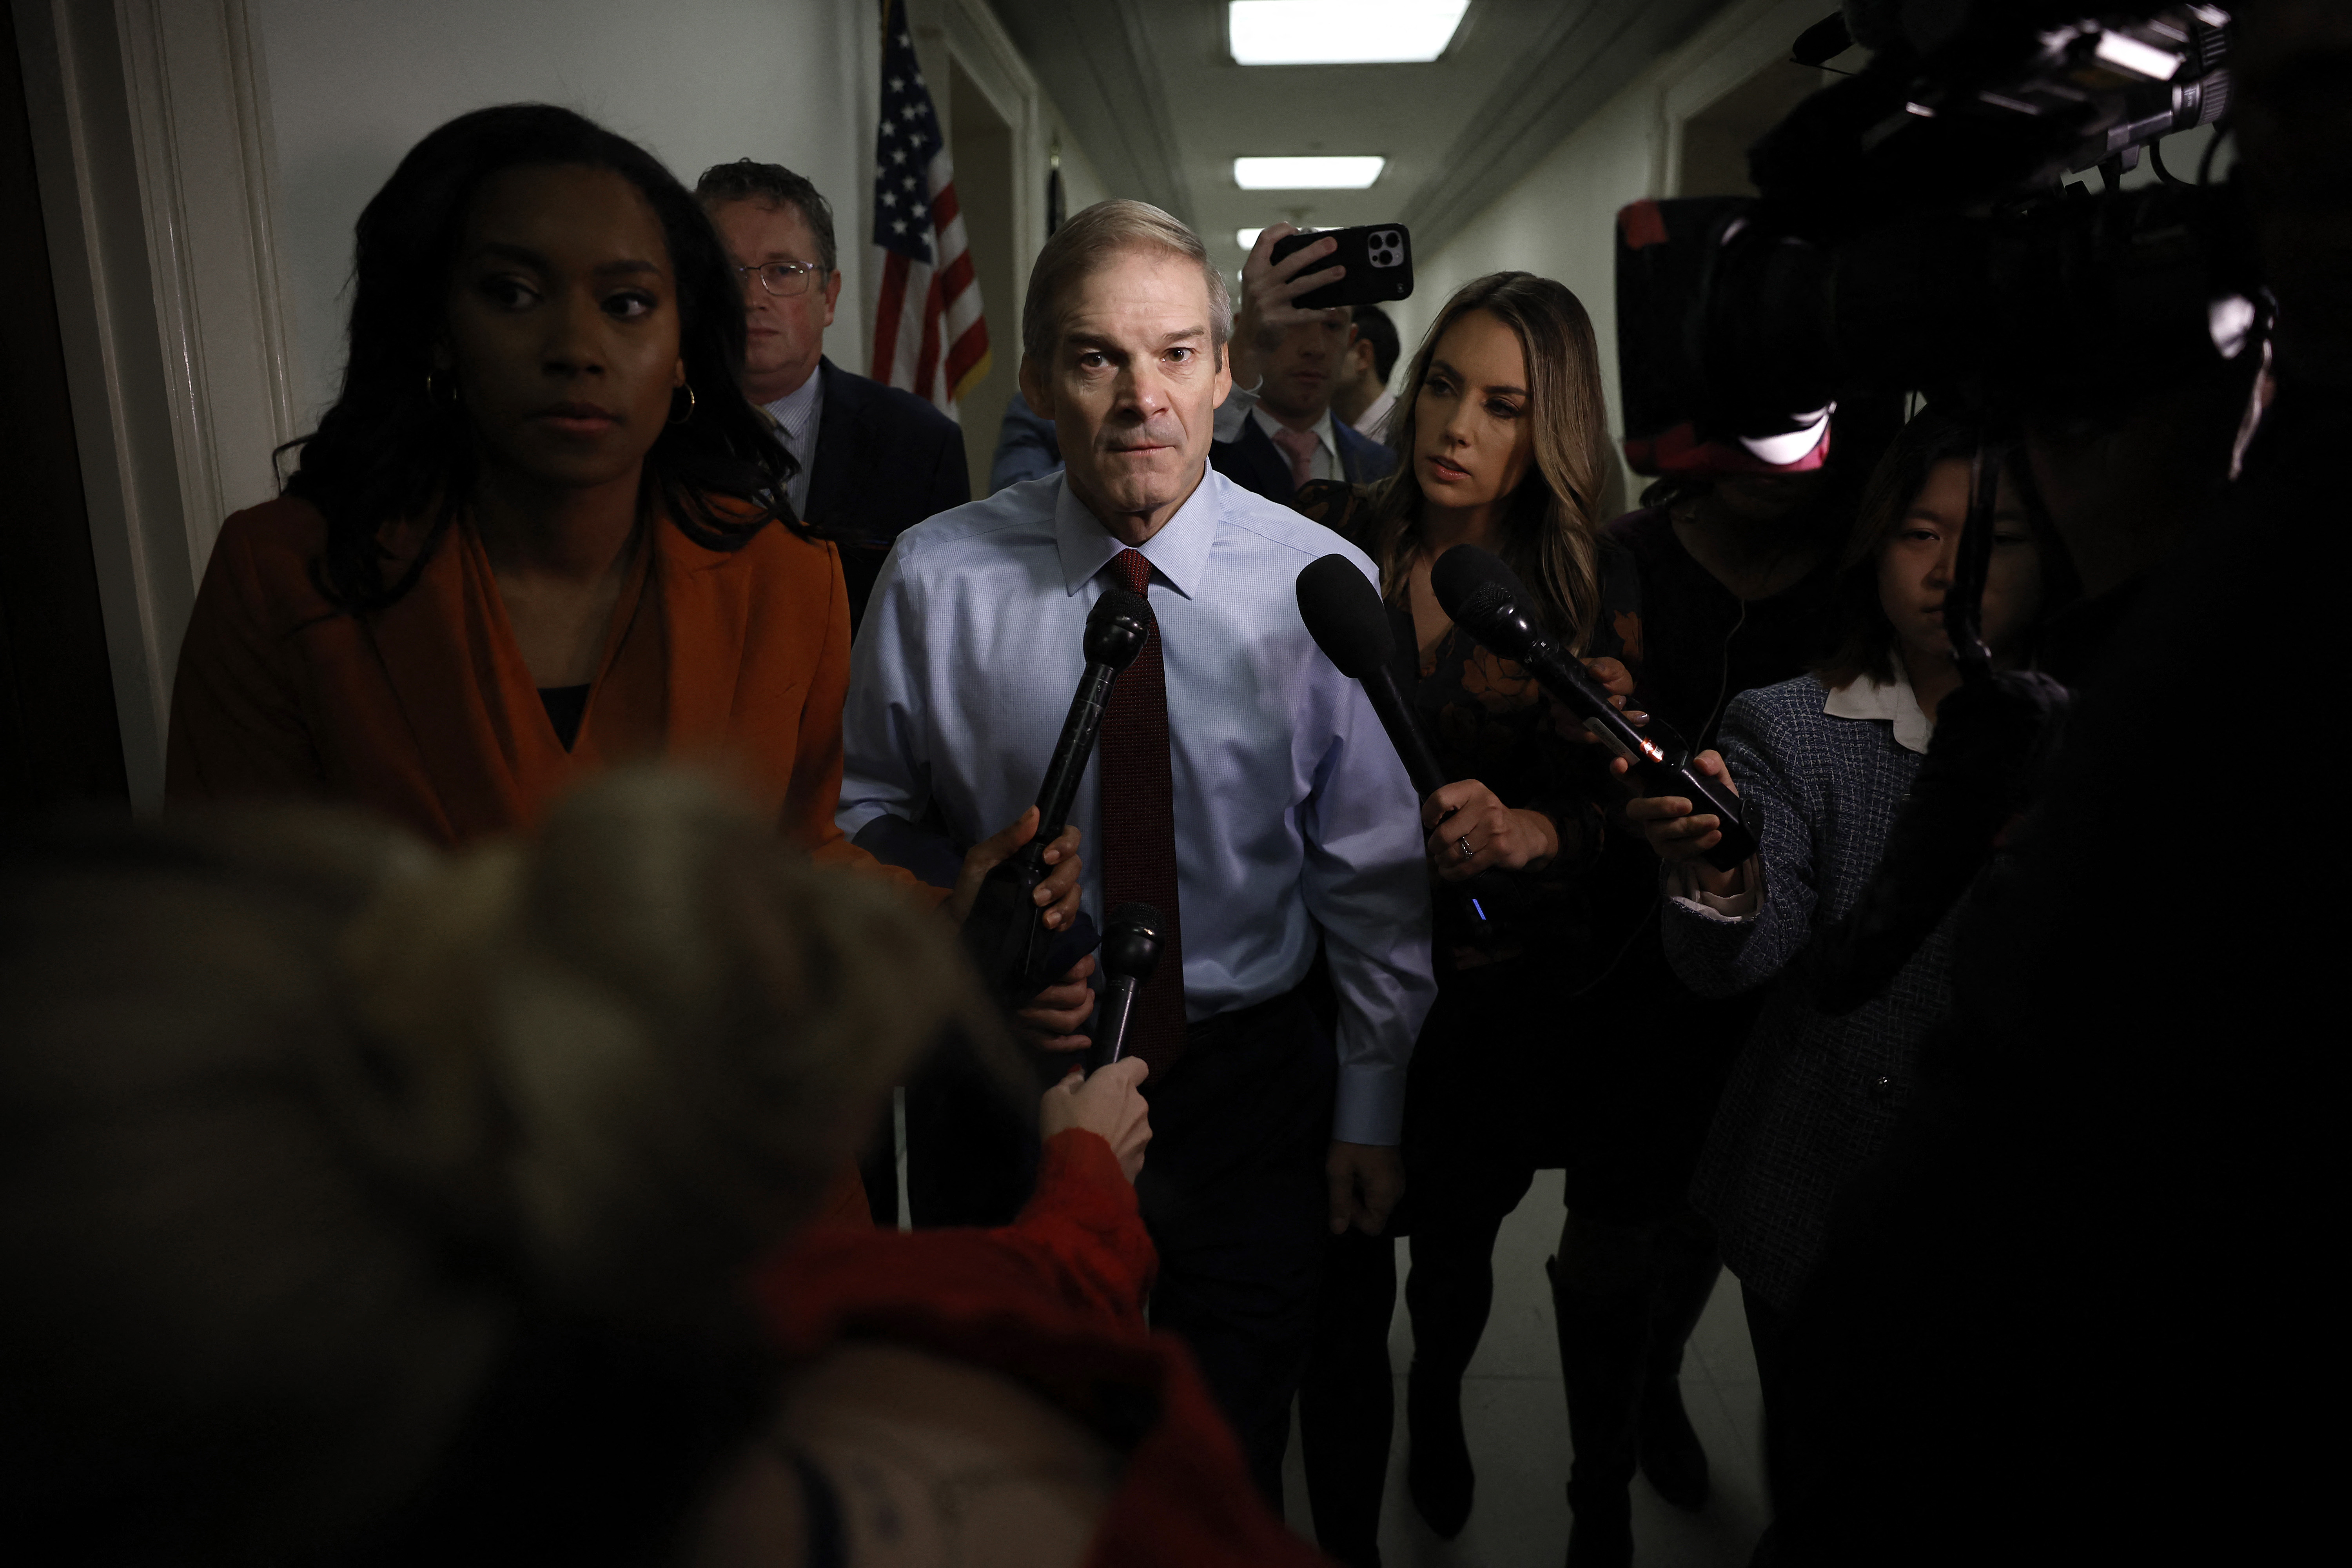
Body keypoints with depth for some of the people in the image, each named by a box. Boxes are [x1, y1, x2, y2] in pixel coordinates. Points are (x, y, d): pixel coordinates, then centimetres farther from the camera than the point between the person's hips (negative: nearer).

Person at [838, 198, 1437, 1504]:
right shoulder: (935, 578, -11)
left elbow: (1374, 876, -4)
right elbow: (866, 816, 3)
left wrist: (1371, 1110, 0)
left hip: (1249, 1078, 0)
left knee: (1230, 1470, 20)